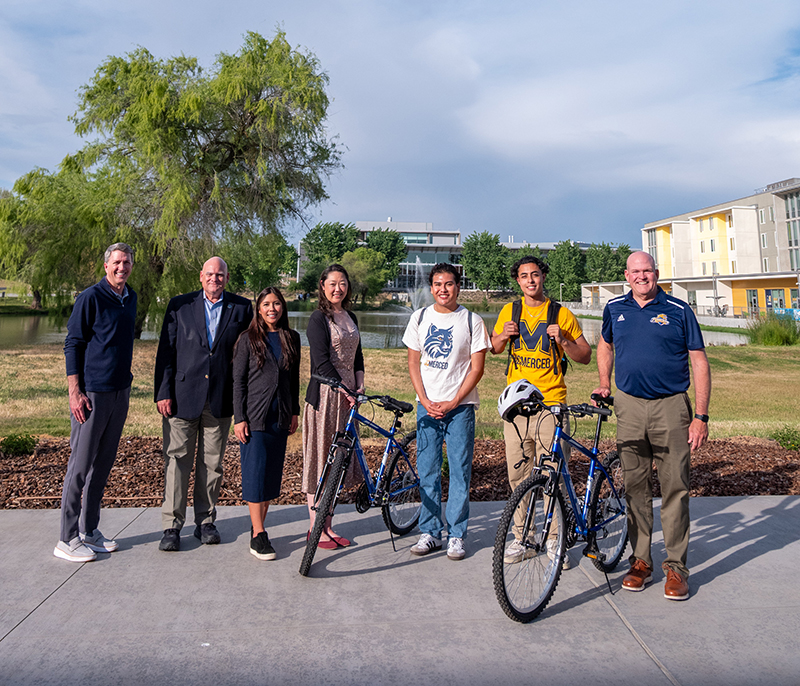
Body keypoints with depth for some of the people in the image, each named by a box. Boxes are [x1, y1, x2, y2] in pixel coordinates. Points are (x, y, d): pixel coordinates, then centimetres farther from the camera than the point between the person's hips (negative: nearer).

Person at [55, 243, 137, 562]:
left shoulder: (130, 298, 12)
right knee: (80, 465, -1)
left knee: (103, 464, 12)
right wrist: (75, 392, -15)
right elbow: (72, 345, -9)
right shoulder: (91, 297, -9)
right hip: (92, 393, -7)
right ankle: (67, 539, 10)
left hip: (120, 392, 7)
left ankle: (89, 531, 23)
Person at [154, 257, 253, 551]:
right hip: (182, 396, -1)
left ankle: (205, 521, 23)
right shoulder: (179, 305, 4)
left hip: (221, 399, 1)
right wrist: (163, 392, -4)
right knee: (177, 461, 2)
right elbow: (165, 351, 3)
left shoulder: (242, 308, 5)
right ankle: (171, 526, 13)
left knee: (212, 463, 9)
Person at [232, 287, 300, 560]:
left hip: (280, 416, 4)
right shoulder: (248, 339, -2)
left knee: (273, 473, 7)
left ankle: (259, 527, 20)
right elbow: (238, 381, -3)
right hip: (255, 416, -4)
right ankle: (258, 535, 3)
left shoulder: (292, 338, 9)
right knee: (255, 473, -4)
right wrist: (239, 418, -8)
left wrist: (295, 411, 11)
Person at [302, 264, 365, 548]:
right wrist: (347, 391, -16)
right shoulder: (318, 318, -8)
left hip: (347, 395, 7)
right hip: (324, 394, -7)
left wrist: (359, 386, 2)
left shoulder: (350, 318, 14)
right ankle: (315, 527, 12)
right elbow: (322, 363, -14)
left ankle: (328, 525, 22)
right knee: (320, 456, -1)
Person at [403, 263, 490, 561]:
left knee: (460, 471, 1)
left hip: (460, 405, -2)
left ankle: (456, 535, 13)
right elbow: (413, 363, 7)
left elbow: (476, 368, -3)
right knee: (427, 471, 6)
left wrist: (452, 403, -10)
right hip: (426, 405, 2)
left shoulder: (472, 321, -1)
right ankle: (430, 532, 18)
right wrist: (425, 401, -4)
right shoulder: (420, 318, 7)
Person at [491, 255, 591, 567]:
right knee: (518, 474, 6)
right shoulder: (509, 311, 11)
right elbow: (494, 349, 22)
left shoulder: (562, 314, 4)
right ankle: (521, 537, 20)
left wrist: (564, 340, -13)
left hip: (551, 403, -2)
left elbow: (585, 357, 5)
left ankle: (554, 538, 13)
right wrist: (502, 336, 0)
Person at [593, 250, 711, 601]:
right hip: (629, 405, 3)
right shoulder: (614, 309, 8)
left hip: (671, 406, -2)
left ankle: (676, 567, 12)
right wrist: (604, 385, 14)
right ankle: (641, 562, 19)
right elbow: (605, 345, 26)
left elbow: (699, 363, -1)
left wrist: (701, 416, -7)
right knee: (635, 487, 7)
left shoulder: (678, 310, -1)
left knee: (675, 487, 0)